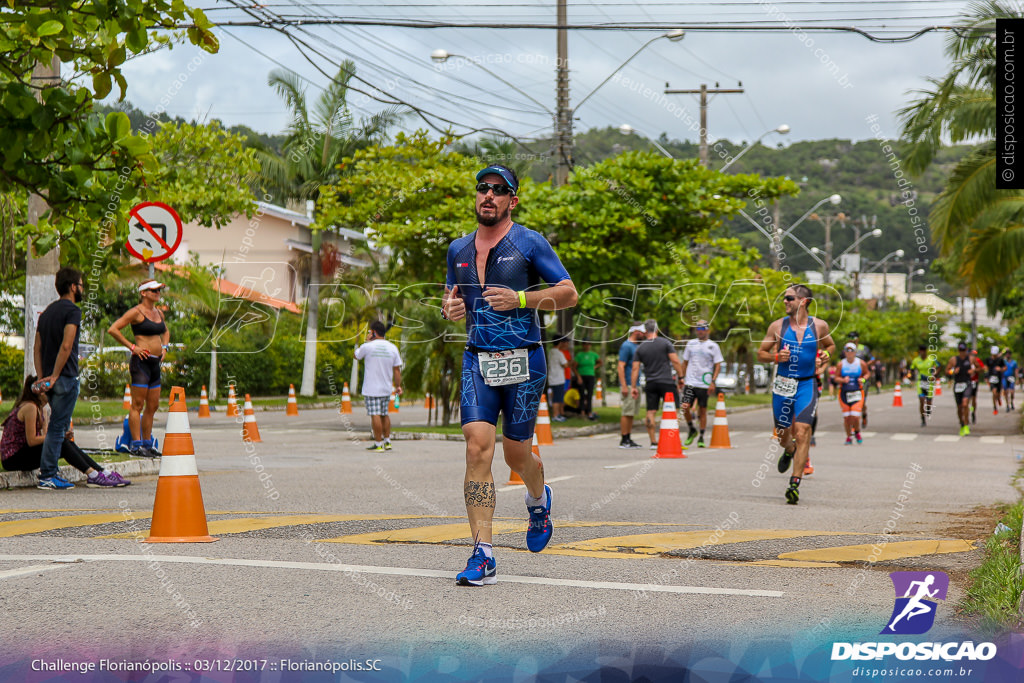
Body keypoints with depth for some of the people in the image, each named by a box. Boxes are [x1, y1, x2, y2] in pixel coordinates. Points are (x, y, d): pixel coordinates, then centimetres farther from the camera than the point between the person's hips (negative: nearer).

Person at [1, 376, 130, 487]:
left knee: (68, 443, -2)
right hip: (12, 458, -9)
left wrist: (62, 435, -11)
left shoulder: (39, 408, 14)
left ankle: (104, 472, -6)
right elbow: (31, 441, -21)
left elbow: (44, 437, 7)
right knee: (62, 444, -20)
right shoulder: (30, 407, -17)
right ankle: (93, 476, -21)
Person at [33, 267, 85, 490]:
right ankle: (47, 475, -5)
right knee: (57, 427, -6)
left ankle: (52, 473, 16)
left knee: (58, 427, 16)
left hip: (49, 378, 8)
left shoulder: (47, 312, 17)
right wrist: (54, 376, -18)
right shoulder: (72, 310, -10)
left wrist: (42, 377, 8)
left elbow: (37, 349, 14)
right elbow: (66, 346, -21)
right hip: (65, 378, -8)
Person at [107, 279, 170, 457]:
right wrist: (132, 347, -13)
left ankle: (147, 443, 16)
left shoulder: (159, 313, 15)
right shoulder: (136, 312, -8)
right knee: (138, 404, -7)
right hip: (141, 362, -8)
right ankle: (136, 445, -7)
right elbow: (113, 329, -13)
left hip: (155, 363, 8)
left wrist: (164, 347, 16)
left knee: (153, 406, 9)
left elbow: (166, 331, 35)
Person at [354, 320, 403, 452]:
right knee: (384, 414, 17)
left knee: (375, 415, -5)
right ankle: (387, 442, 21)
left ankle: (378, 444, -6)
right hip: (387, 388, 5)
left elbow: (356, 356, 10)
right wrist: (398, 386, 11)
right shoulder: (393, 348, 3)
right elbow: (397, 369, 4)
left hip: (371, 389, -5)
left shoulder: (368, 347, -10)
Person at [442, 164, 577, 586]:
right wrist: (449, 309, 1)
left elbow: (568, 293, -2)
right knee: (477, 446, -13)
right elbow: (451, 297, 26)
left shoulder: (529, 243, -1)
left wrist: (519, 299, -15)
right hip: (477, 360, 3)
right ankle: (483, 557, -14)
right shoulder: (458, 249, 13)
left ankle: (538, 501, 44)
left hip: (523, 361, -3)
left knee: (516, 454, 5)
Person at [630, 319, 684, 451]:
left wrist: (634, 387, 8)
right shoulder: (665, 343, -1)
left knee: (651, 412, 4)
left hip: (650, 384, 2)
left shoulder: (640, 348, 6)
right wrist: (680, 377, 4)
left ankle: (653, 442, 2)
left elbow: (635, 368, 4)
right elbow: (676, 362, -6)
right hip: (666, 381, -2)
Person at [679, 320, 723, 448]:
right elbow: (685, 362, 19)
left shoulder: (713, 346, 3)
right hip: (690, 383, 2)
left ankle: (701, 438, 11)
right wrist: (681, 377, 10)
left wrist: (713, 382, -9)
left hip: (704, 384, -2)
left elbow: (718, 365, 1)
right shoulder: (691, 344, 12)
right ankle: (692, 430, 13)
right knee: (685, 407, -10)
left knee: (703, 410, 1)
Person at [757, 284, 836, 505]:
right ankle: (789, 452, 50)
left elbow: (830, 345, 20)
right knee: (783, 435, 12)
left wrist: (826, 354, -2)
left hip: (806, 385, -2)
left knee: (801, 433, -13)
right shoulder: (777, 326, 0)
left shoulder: (819, 326, 1)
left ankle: (794, 484, -12)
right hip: (783, 385, 2)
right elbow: (760, 353, 7)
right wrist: (776, 357, -13)